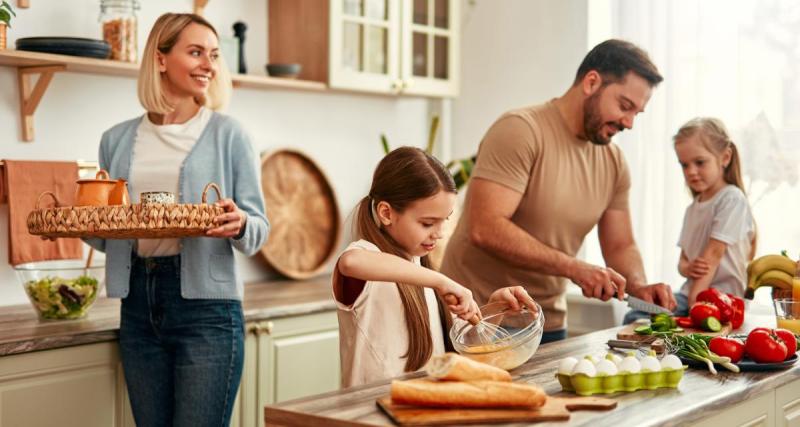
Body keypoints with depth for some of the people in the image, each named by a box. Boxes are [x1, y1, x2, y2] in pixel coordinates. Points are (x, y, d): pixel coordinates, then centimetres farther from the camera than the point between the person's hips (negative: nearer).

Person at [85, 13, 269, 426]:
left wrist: (239, 225, -20)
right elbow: (105, 236, 17)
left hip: (206, 304, -3)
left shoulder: (227, 134, 1)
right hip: (138, 302, 4)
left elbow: (257, 230, 2)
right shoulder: (117, 140, 10)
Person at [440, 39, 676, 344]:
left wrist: (639, 287, -9)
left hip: (548, 325, 7)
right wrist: (573, 268, -27)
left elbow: (621, 246, 13)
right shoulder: (521, 130, -17)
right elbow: (485, 230, -26)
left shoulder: (613, 162, 7)